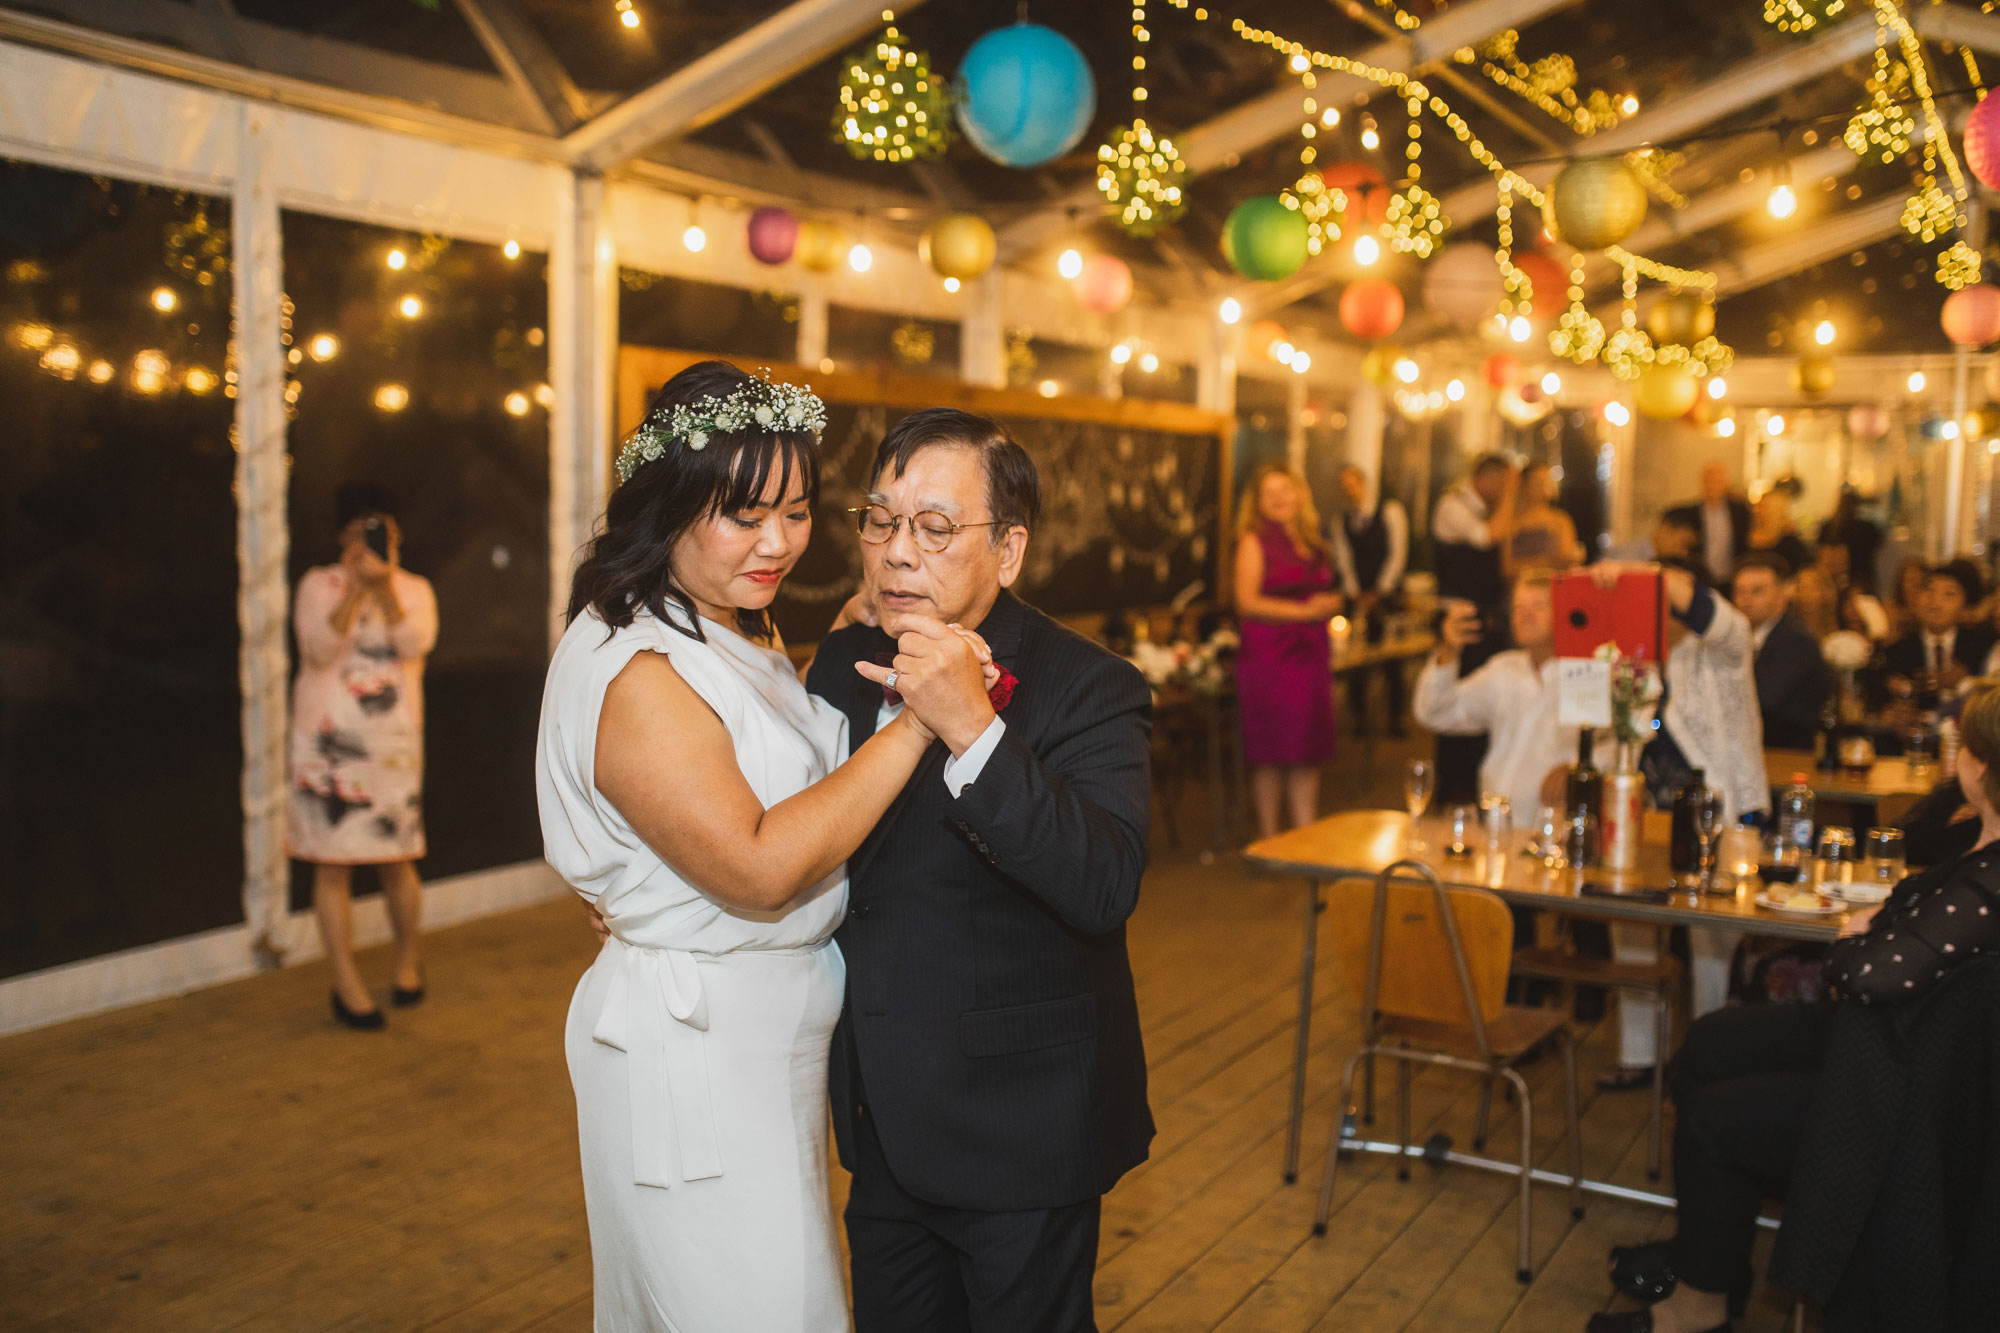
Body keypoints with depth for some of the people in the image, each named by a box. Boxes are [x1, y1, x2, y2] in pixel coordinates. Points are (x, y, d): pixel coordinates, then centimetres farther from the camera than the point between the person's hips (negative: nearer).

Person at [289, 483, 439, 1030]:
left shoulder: (414, 590, 7)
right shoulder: (319, 584, 3)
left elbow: (416, 645, -12)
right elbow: (319, 649, -13)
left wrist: (384, 585, -19)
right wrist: (357, 587, -18)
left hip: (394, 743, 1)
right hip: (327, 741, -1)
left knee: (396, 861, 6)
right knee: (333, 863, -1)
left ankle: (408, 960, 30)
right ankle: (347, 985, 10)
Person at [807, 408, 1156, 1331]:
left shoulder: (1085, 688, -18)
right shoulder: (842, 664, 1)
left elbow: (1106, 889, -34)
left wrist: (974, 728, -41)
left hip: (1019, 1137, -6)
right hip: (886, 1128, 6)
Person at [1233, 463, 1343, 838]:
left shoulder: (1312, 541, 15)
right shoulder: (1254, 541, -4)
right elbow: (1247, 602, -13)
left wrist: (1332, 604, 1)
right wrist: (1304, 611, -13)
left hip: (1311, 653, 6)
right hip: (1268, 656, -6)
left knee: (1309, 751, 7)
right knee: (1271, 755, -1)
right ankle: (1269, 842, 10)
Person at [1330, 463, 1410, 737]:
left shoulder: (1390, 510, -1)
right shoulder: (1341, 523, 11)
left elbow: (1398, 553, -5)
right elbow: (1344, 563, 6)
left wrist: (1379, 592, -10)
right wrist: (1356, 595, -8)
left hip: (1387, 594, -3)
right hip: (1358, 598, 3)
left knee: (1392, 663, -2)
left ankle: (1395, 718, 6)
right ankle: (1358, 717, 7)